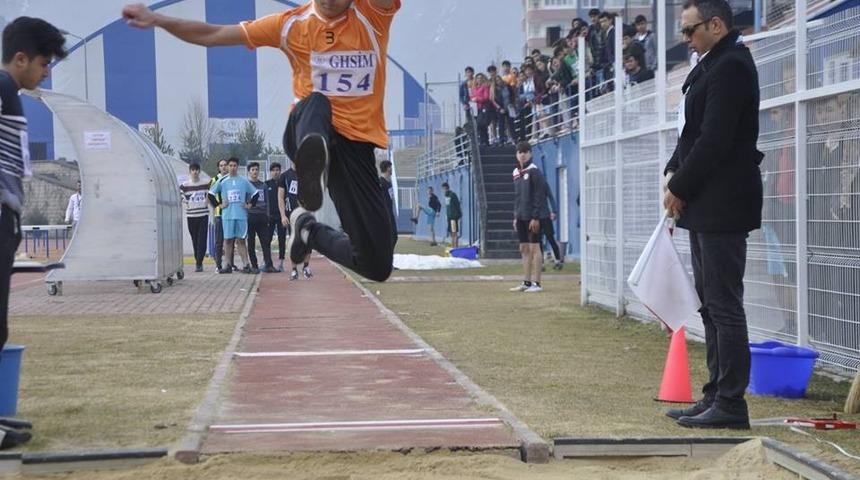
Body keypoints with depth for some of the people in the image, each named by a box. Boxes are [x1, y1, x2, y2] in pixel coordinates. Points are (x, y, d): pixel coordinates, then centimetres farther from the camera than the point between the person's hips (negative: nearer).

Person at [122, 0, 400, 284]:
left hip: (357, 144, 0)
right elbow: (214, 36, 10)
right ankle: (312, 165, -71)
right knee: (316, 102, -40)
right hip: (308, 134, 0)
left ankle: (309, 229, 20)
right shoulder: (291, 24, 4)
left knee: (377, 266, -5)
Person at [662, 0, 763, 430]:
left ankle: (730, 404, -3)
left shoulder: (731, 66, -15)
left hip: (723, 205, -10)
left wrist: (681, 189, -12)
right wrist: (674, 172, 7)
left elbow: (714, 139, -20)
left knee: (724, 305, -7)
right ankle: (716, 396, 21)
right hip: (705, 205, 10)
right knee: (711, 305, 13)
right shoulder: (711, 65, 17)